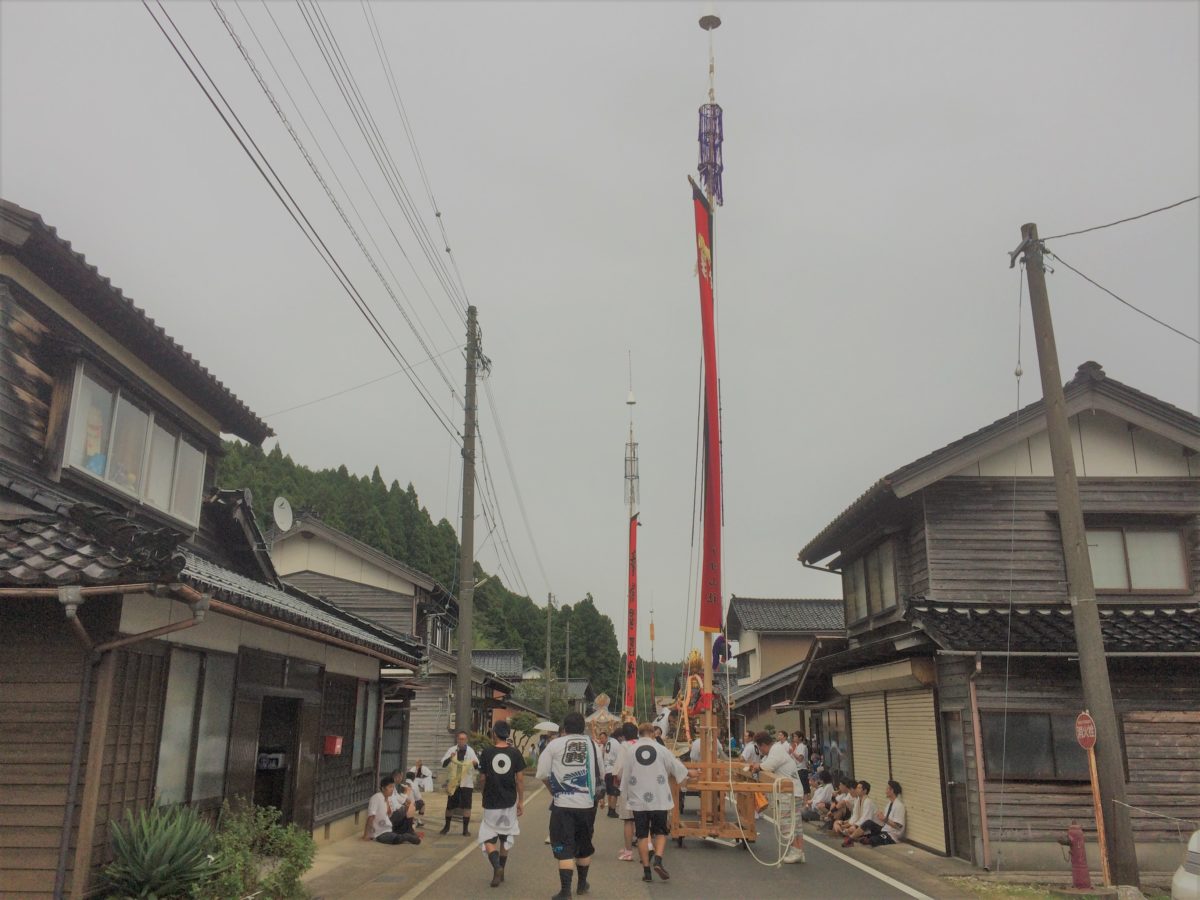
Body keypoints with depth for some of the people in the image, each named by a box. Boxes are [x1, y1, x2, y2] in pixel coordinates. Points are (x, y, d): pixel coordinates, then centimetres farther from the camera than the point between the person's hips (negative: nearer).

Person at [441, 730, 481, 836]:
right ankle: (446, 826, 28)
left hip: (467, 783, 0)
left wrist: (475, 763, -27)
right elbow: (443, 764, -5)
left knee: (466, 806, -5)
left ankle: (465, 829, 4)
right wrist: (450, 758, -25)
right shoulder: (452, 750, -1)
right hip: (454, 782, 1)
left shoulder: (470, 751, 0)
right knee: (450, 806, 8)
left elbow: (477, 766, -3)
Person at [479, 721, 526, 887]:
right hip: (509, 802, 2)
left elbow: (483, 778, 1)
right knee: (506, 837, 18)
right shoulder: (515, 753, -3)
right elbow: (519, 779, -2)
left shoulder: (487, 752, -7)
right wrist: (521, 802, 7)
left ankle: (496, 867, -16)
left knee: (488, 838, 6)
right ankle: (501, 871, 25)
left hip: (491, 803, -2)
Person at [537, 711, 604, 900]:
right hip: (587, 803, 3)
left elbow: (542, 774, -2)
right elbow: (601, 774, 8)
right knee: (584, 845, 19)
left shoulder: (555, 744, -2)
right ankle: (582, 884, 33)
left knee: (564, 847, 1)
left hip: (562, 804, -3)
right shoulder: (592, 744, 4)